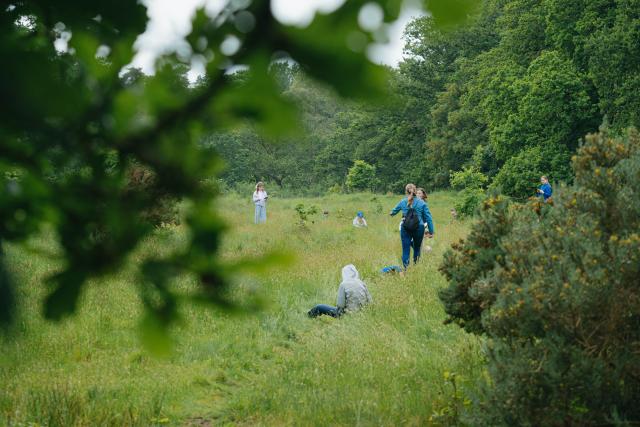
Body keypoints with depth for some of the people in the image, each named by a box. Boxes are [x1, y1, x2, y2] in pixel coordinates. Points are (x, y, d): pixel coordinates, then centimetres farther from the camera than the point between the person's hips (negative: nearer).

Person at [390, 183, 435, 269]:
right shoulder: (422, 203, -2)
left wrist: (392, 213, 49)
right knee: (417, 248, 16)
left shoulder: (402, 202, 5)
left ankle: (406, 268, -1)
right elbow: (428, 218, -2)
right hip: (419, 228, -1)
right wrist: (431, 231, 3)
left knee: (405, 249, 4)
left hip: (405, 228, 1)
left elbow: (394, 210, 25)